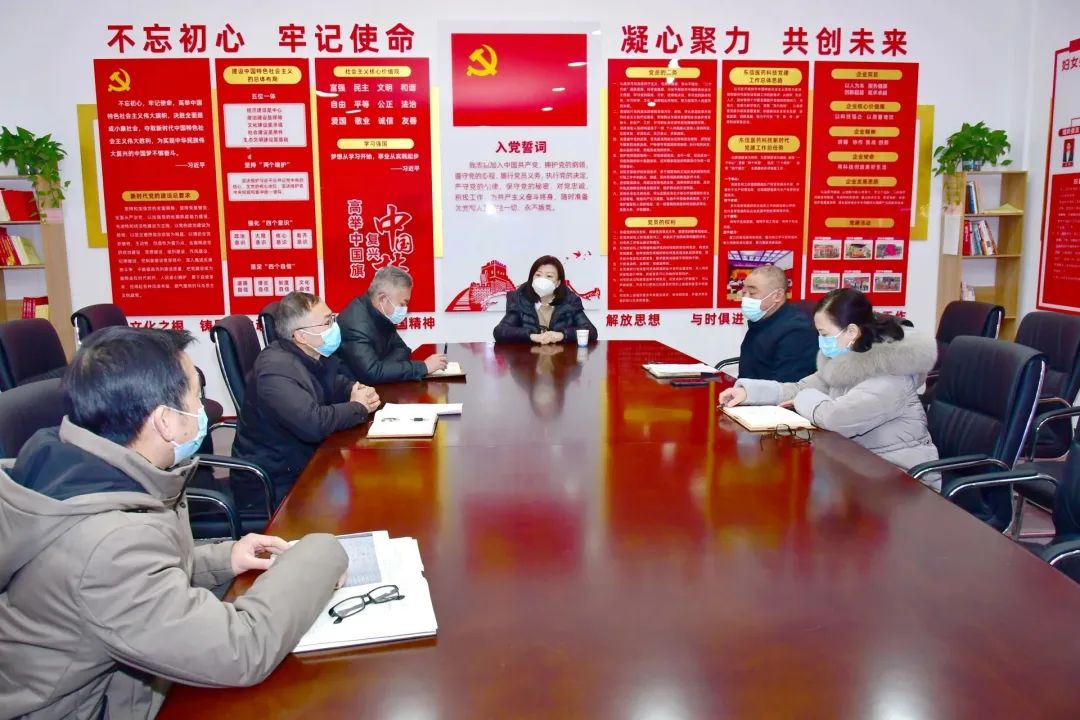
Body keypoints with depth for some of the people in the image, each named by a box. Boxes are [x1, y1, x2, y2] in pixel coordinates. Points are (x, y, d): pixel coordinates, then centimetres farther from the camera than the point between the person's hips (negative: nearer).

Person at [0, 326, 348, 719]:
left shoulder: (74, 463, -7)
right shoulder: (110, 541, -35)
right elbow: (243, 653, -31)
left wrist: (222, 560, -1)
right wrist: (320, 554, -18)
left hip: (103, 674, 8)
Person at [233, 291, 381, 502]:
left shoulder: (316, 355, 2)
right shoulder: (275, 369, -26)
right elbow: (313, 423, -36)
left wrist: (358, 391, -6)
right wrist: (358, 407, -19)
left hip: (307, 458, 8)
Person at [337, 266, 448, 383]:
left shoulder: (380, 315, -1)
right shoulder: (356, 324, -25)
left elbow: (401, 349, 4)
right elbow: (372, 373, -33)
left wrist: (381, 368, -17)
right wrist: (423, 366, -27)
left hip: (372, 387, 7)